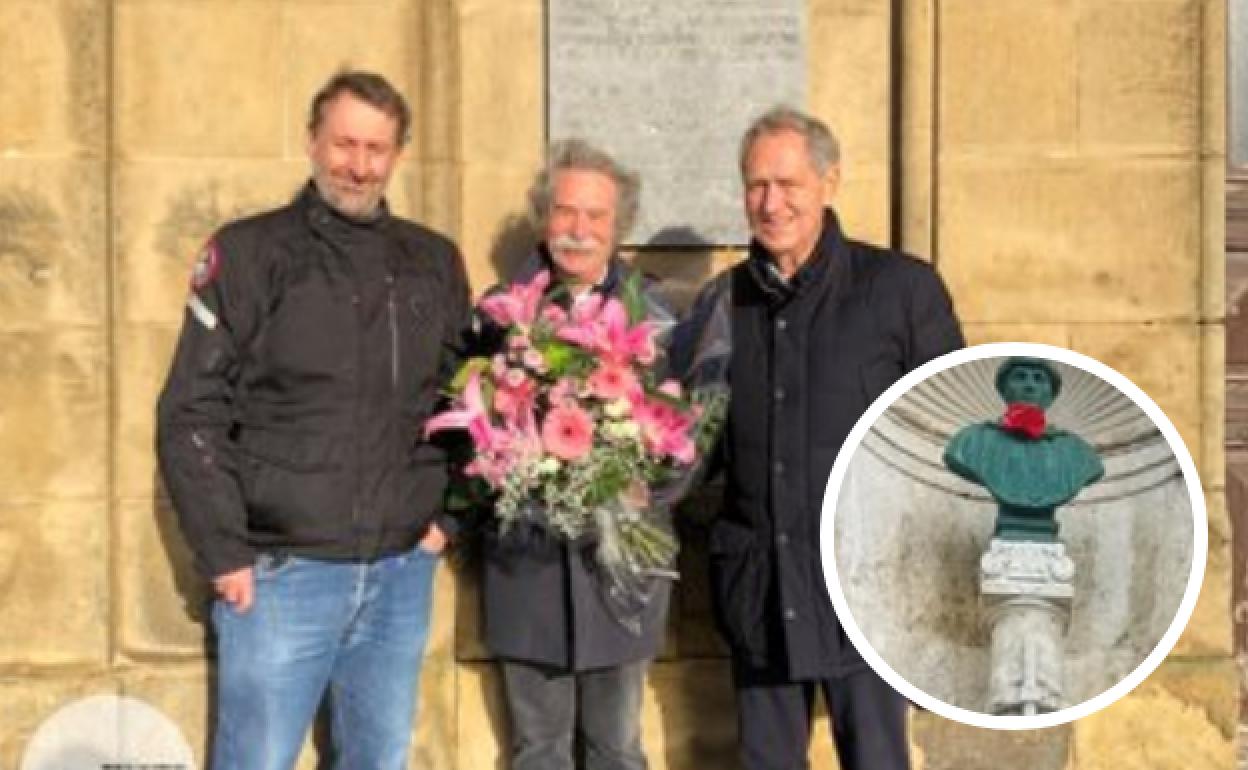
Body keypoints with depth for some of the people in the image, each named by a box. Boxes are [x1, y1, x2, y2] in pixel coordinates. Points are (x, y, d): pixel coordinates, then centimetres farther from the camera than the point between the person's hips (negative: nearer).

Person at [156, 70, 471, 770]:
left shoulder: (435, 263, 10)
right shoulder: (249, 253, -1)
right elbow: (190, 417, -4)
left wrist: (446, 515, 7)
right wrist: (224, 554, -9)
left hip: (402, 573, 4)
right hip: (282, 573, -3)